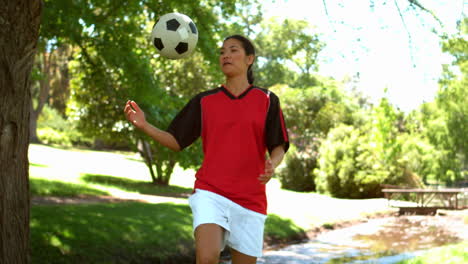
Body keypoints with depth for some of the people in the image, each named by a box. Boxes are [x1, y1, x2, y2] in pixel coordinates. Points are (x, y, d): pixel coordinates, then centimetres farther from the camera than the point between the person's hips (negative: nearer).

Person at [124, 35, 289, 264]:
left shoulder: (266, 100, 6)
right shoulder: (204, 101, 9)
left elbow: (278, 147, 4)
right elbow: (176, 142, 9)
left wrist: (272, 165, -19)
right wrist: (143, 125, -6)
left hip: (250, 199, 1)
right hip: (210, 193, 0)